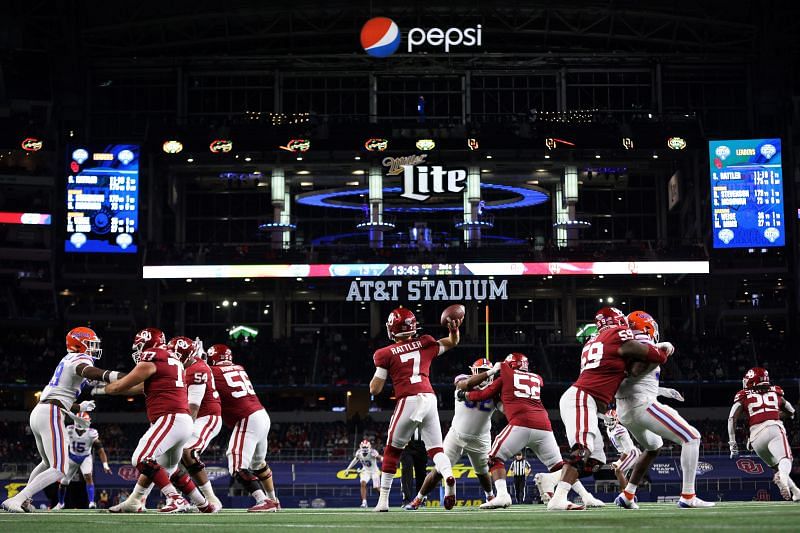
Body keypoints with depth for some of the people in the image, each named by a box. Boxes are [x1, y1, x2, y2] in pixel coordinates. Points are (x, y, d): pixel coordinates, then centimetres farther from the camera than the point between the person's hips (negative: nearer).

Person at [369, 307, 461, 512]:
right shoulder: (425, 344, 13)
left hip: (408, 402, -3)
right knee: (436, 449, 9)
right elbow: (452, 343, 30)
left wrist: (378, 368, 19)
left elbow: (374, 389, 4)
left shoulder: (386, 354, 2)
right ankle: (448, 475, -24)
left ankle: (383, 500, 12)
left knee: (392, 451, 12)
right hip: (429, 398, 3)